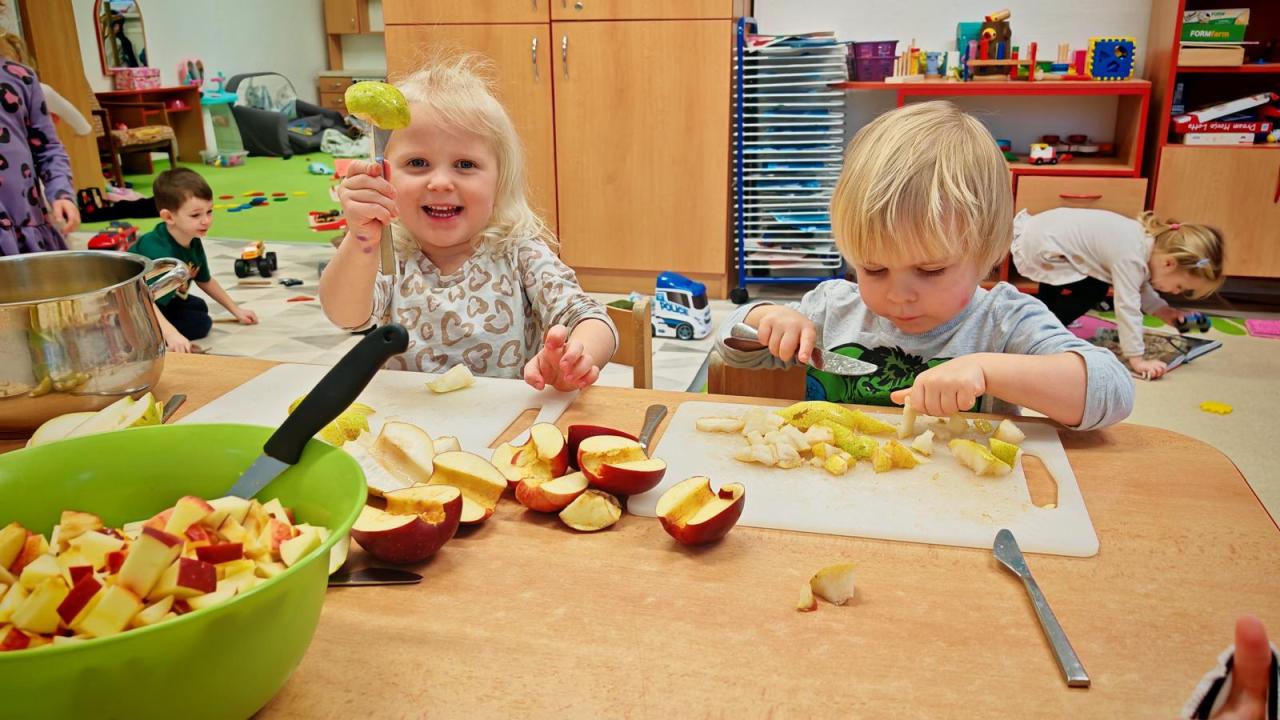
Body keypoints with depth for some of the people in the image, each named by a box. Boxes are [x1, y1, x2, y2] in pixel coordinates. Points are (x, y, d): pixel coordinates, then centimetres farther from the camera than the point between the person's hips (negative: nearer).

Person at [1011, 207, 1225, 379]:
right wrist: (1137, 360, -28)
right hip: (1038, 248, -10)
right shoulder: (1131, 257, -28)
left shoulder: (1150, 240, 2)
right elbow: (1127, 307, -29)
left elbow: (1138, 285, 19)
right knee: (1090, 292, -16)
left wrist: (1161, 309, 8)